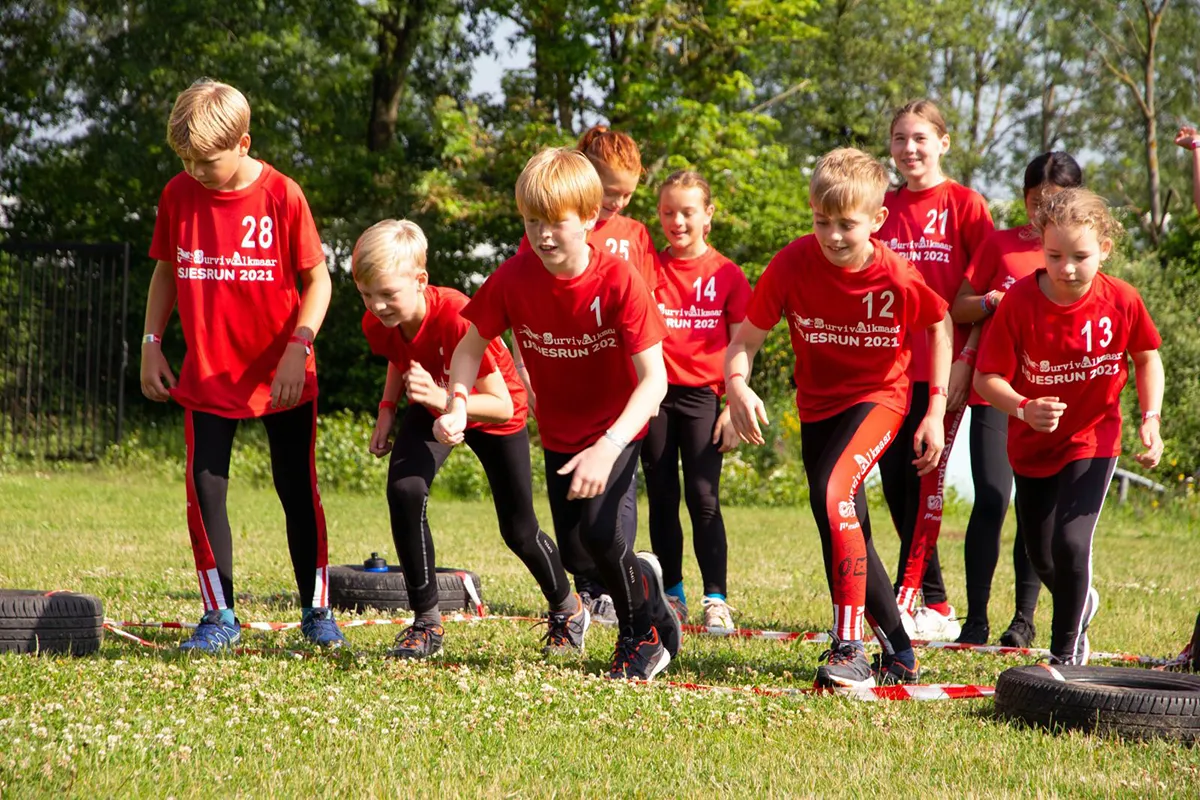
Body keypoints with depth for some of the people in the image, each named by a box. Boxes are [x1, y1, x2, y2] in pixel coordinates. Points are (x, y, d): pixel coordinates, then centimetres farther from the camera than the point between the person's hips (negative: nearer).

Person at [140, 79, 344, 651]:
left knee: (298, 491, 7)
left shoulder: (281, 195, -12)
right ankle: (219, 615, 9)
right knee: (205, 491, -1)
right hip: (206, 374, 3)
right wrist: (151, 344, 6)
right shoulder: (178, 195, -1)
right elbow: (166, 271, 12)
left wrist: (298, 348, -16)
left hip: (281, 379, -3)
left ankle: (316, 610, 19)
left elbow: (317, 279, -6)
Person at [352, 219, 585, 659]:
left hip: (492, 414, -4)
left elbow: (503, 406, -39)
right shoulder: (378, 324, -22)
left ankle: (567, 610, 39)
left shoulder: (458, 318, -41)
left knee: (518, 529, 8)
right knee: (404, 489, -23)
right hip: (432, 406, 4)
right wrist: (387, 408, -8)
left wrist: (441, 398, -53)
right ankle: (427, 622, -12)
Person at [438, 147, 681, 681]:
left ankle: (646, 629, 3)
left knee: (598, 530, -24)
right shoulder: (514, 279, -17)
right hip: (559, 433, 4)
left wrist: (608, 447, -42)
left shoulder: (618, 282, -27)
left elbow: (653, 380, -30)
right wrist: (457, 404, -26)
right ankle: (640, 574, 41)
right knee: (576, 557, 6)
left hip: (617, 428, -4)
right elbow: (470, 345, -6)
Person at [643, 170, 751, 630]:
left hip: (702, 396, -2)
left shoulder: (727, 275, 1)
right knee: (662, 498, 6)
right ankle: (672, 595, 14)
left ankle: (716, 599, -6)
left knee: (703, 497, -8)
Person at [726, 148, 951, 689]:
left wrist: (936, 410, -5)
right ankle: (899, 654, 29)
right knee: (850, 535, 10)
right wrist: (736, 384, -34)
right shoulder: (792, 265, -16)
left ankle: (849, 649, -29)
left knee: (832, 492, -30)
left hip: (878, 397, -4)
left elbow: (938, 328, 0)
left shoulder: (898, 277, -19)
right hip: (817, 405, 4)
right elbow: (746, 337, -12)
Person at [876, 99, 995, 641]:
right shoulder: (883, 209, 11)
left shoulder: (965, 205, -2)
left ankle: (905, 602, -7)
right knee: (895, 481, 4)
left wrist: (967, 362, -12)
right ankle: (937, 607, 13)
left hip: (943, 368, -5)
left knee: (925, 482, -8)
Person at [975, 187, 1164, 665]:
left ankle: (1067, 655, -1)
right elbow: (987, 378, -19)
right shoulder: (1019, 301, -21)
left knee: (1071, 541, -19)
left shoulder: (1121, 301, -17)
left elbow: (1146, 358, 3)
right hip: (1031, 445, 2)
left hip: (1092, 441, -2)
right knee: (1040, 555, 14)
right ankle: (1081, 603, 49)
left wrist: (1150, 419, -9)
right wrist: (1023, 408, -38)